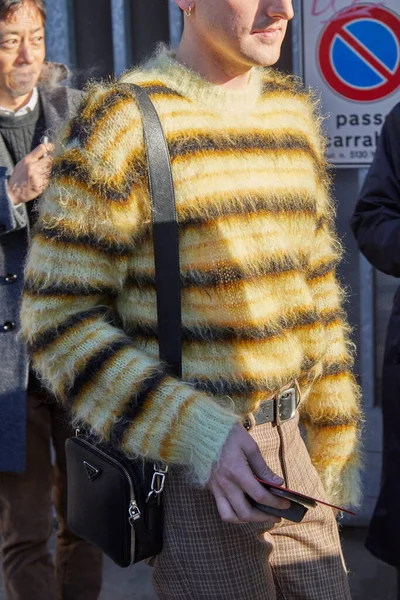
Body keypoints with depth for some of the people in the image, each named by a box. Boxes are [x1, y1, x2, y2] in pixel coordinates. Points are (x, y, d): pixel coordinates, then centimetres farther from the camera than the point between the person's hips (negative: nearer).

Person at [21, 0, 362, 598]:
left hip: (281, 456, 6)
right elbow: (59, 319, -15)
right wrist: (196, 435, -23)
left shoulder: (291, 112, 6)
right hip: (177, 461, -6)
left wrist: (338, 446, 15)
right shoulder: (121, 121, -14)